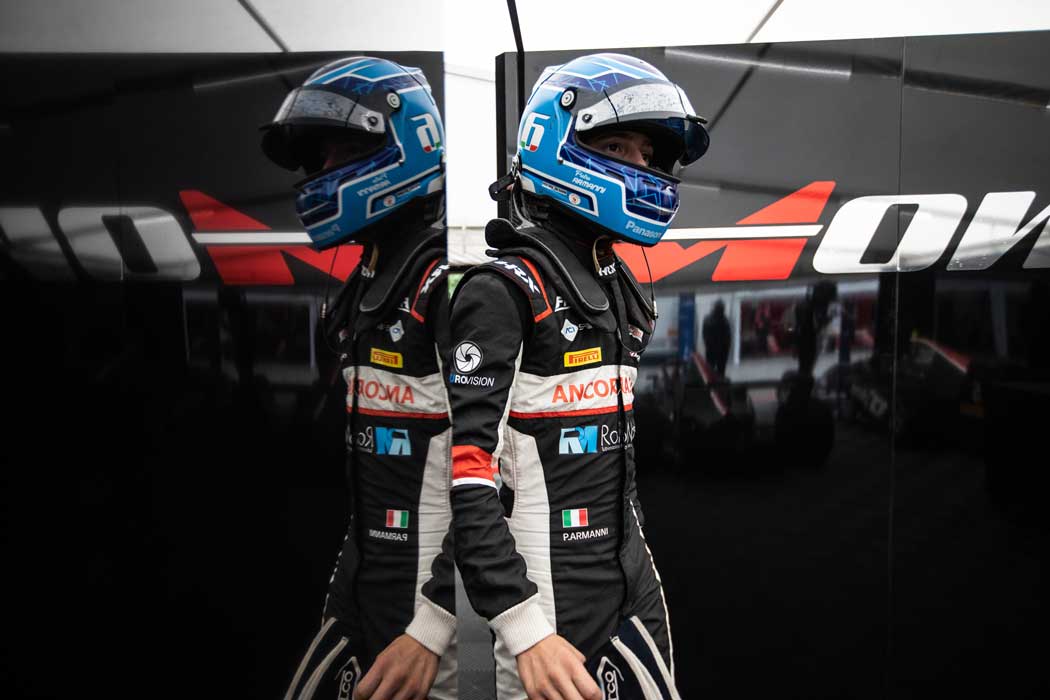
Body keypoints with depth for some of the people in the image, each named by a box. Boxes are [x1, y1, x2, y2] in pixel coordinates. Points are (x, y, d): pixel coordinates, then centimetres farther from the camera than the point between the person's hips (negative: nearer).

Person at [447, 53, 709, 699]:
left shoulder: (624, 289, 10)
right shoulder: (504, 291, -16)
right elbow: (465, 479, -23)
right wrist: (525, 630, -26)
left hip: (635, 575, 8)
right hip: (553, 593, -8)